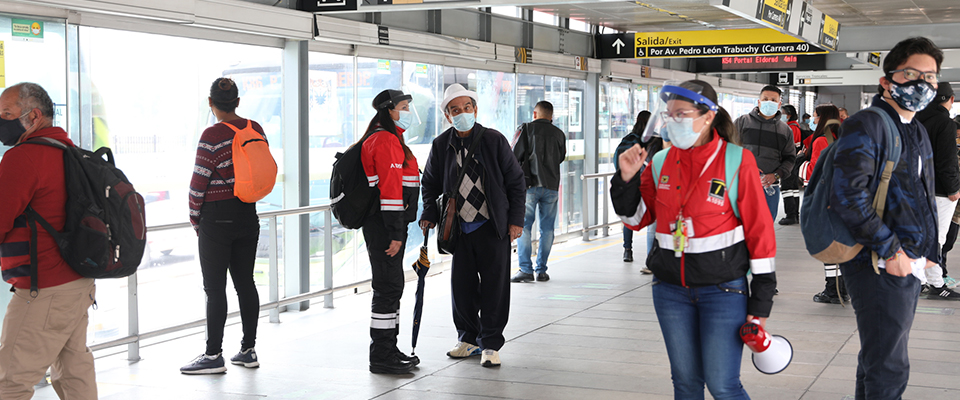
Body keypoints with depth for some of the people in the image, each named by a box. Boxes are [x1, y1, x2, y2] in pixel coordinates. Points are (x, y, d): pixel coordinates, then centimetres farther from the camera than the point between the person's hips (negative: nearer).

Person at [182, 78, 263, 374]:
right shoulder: (255, 129, 4)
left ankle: (214, 355, 3)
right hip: (248, 215, 6)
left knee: (214, 287, -1)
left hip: (217, 218, -6)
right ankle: (248, 350, 16)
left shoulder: (213, 135, -15)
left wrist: (194, 218, 1)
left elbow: (199, 181, -12)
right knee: (245, 283, 11)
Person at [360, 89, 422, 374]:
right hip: (384, 224, -11)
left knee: (390, 286, 15)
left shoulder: (390, 139, 20)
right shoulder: (386, 140, -14)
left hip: (383, 224, 11)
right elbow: (389, 189, -21)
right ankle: (381, 357, -2)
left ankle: (387, 350, 23)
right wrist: (395, 233, -24)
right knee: (388, 286, -7)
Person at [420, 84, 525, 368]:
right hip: (460, 228, 3)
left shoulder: (494, 140, -5)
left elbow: (516, 181, 0)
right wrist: (429, 214, 1)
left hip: (493, 227, -2)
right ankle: (468, 339, 24)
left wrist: (516, 219, -5)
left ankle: (490, 344, 10)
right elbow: (430, 184, 15)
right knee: (462, 286, 7)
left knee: (494, 286, 0)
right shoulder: (441, 146, 1)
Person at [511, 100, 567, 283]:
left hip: (530, 185, -3)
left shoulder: (527, 129, -2)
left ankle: (526, 269, -6)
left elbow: (515, 156, -5)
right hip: (552, 186, 3)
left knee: (523, 226, 1)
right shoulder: (559, 134, 7)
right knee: (547, 229, 8)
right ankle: (541, 270, 8)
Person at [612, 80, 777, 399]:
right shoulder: (661, 162, 3)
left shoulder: (737, 161, -10)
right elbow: (636, 219, 11)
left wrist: (761, 301, -8)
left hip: (723, 290, -4)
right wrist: (627, 178, -8)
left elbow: (759, 229, -8)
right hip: (671, 290, 5)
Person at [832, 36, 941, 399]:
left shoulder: (918, 132, 16)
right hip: (880, 267, -9)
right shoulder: (866, 126, -14)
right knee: (889, 369, -8)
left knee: (878, 358, 19)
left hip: (907, 264, 9)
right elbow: (848, 196, -24)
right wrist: (889, 250, -22)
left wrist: (927, 251, 16)